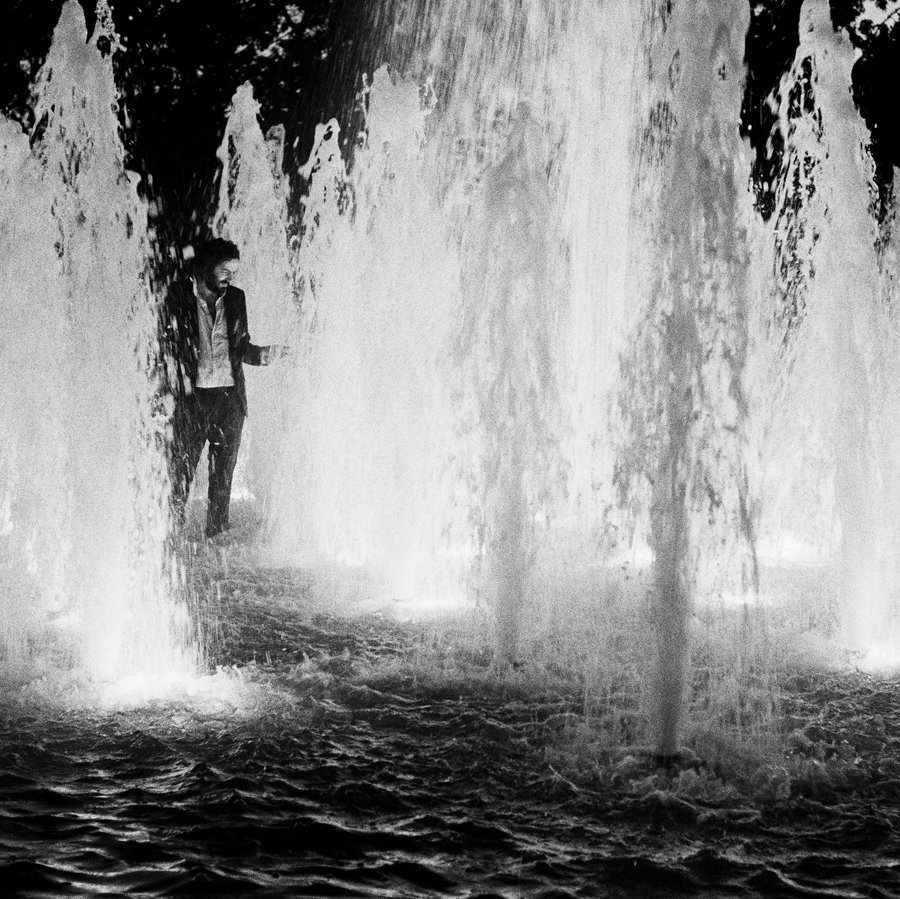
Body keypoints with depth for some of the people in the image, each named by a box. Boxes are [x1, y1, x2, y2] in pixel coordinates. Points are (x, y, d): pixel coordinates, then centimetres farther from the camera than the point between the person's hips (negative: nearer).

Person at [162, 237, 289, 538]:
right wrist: (174, 385, -15)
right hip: (192, 398, -4)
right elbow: (164, 347, -3)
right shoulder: (176, 297, -2)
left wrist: (266, 353, 0)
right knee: (181, 471, -5)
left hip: (230, 398, 4)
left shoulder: (236, 299, 12)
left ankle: (217, 535, 14)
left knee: (223, 476, 7)